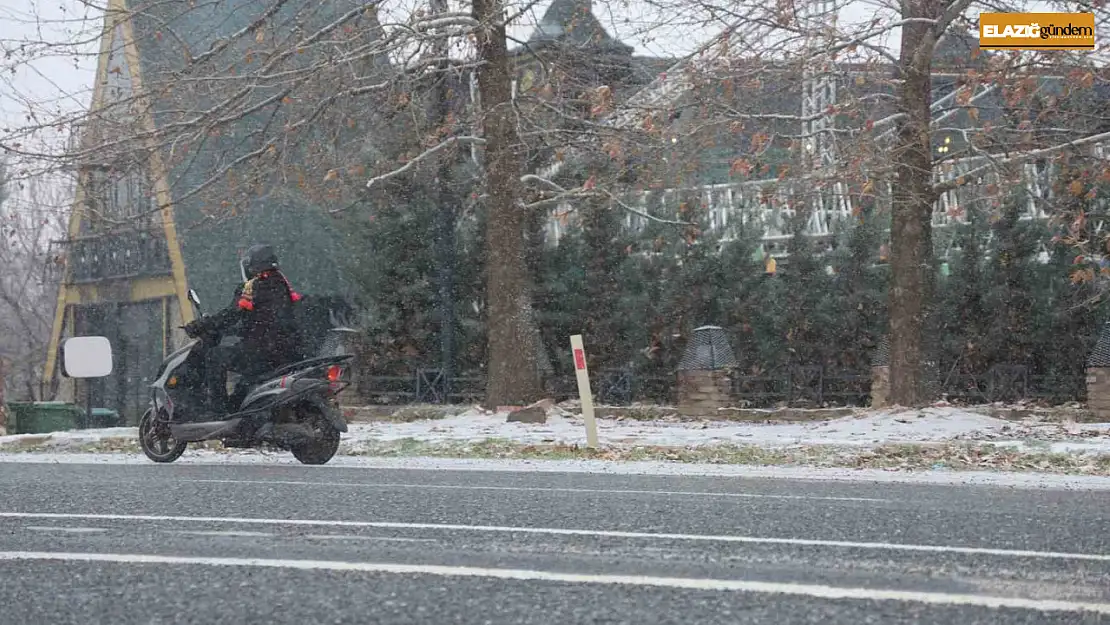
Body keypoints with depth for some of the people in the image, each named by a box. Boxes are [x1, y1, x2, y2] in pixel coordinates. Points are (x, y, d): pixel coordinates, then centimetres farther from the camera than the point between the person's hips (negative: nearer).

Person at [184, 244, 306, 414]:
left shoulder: (253, 287, -8)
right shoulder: (282, 283, 18)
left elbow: (233, 314, -16)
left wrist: (201, 326, -9)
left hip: (263, 351, -9)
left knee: (216, 356, -2)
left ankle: (218, 406, -8)